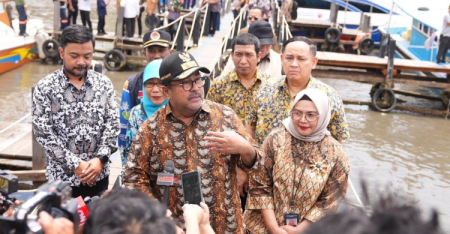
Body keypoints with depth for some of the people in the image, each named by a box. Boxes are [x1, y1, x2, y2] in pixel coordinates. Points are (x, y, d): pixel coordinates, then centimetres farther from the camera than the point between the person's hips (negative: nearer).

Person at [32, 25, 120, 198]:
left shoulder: (104, 83, 1)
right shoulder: (45, 88, -7)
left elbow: (113, 124, -1)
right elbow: (43, 133, -11)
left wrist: (100, 159, -14)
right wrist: (75, 164, -16)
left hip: (98, 174, 3)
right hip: (62, 177, -2)